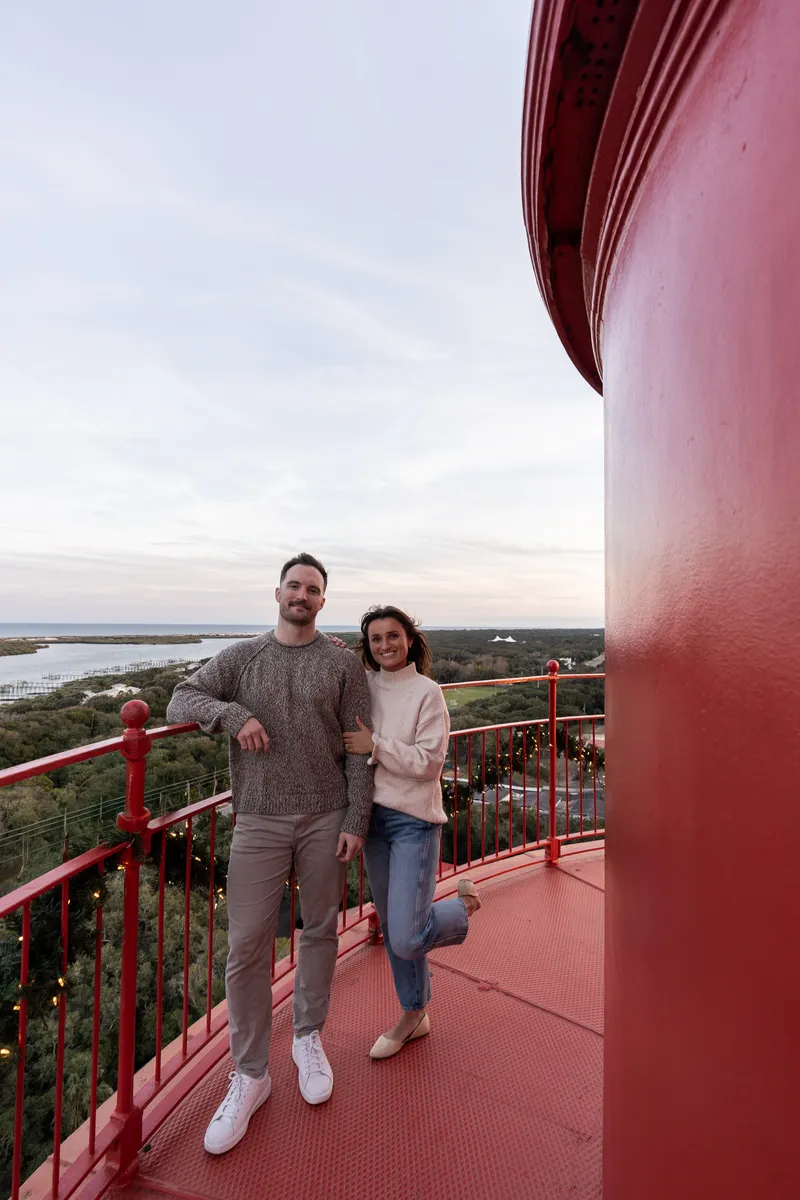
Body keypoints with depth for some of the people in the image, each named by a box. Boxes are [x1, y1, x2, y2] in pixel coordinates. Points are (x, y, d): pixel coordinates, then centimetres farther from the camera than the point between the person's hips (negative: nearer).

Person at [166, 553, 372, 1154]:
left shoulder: (343, 663, -1)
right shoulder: (242, 656, 4)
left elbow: (358, 749, -1)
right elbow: (181, 700, 2)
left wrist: (357, 819, -5)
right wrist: (232, 713, -16)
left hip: (327, 818, 0)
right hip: (260, 820, 1)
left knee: (320, 931, 15)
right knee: (247, 946, 5)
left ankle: (309, 1039, 40)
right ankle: (250, 1075, 27)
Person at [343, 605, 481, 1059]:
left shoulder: (427, 692, -12)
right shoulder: (362, 685, 1)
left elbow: (430, 763, -14)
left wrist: (375, 744, -21)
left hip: (414, 820, -5)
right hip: (373, 816, 5)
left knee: (407, 939, -7)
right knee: (391, 929, 18)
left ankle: (462, 909, 24)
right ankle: (414, 1016, 41)